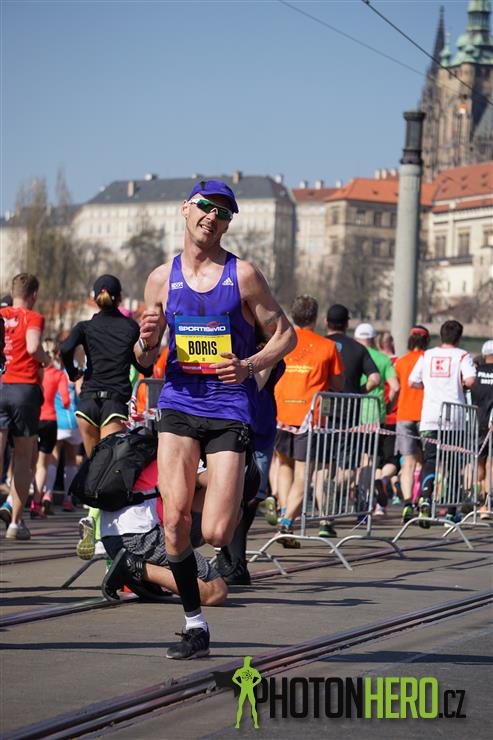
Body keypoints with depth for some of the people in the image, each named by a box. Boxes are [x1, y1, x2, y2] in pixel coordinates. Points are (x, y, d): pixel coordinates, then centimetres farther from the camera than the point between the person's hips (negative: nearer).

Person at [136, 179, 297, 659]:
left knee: (216, 533, -10)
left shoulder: (243, 276, 0)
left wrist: (250, 366, -13)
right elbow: (144, 359, 15)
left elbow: (285, 335, 5)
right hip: (179, 404, 2)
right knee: (174, 517, -12)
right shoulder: (161, 279, 8)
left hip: (230, 408, -2)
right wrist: (147, 340, -8)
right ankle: (194, 624, 2)